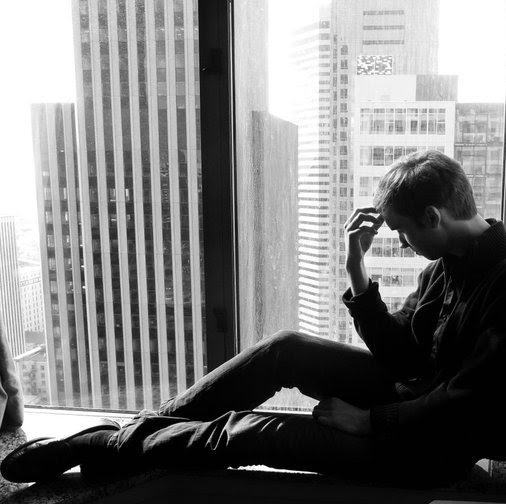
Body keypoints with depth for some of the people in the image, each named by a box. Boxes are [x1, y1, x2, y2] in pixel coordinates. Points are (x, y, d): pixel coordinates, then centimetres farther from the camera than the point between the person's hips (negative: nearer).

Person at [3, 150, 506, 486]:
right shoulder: (447, 265, 2)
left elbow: (463, 407, -26)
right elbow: (399, 354, 0)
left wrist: (366, 420, -18)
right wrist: (356, 270, -11)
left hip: (436, 446, -7)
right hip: (413, 390, 7)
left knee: (248, 432, -14)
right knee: (286, 348, -11)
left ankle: (103, 447, 5)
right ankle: (144, 425, 1)